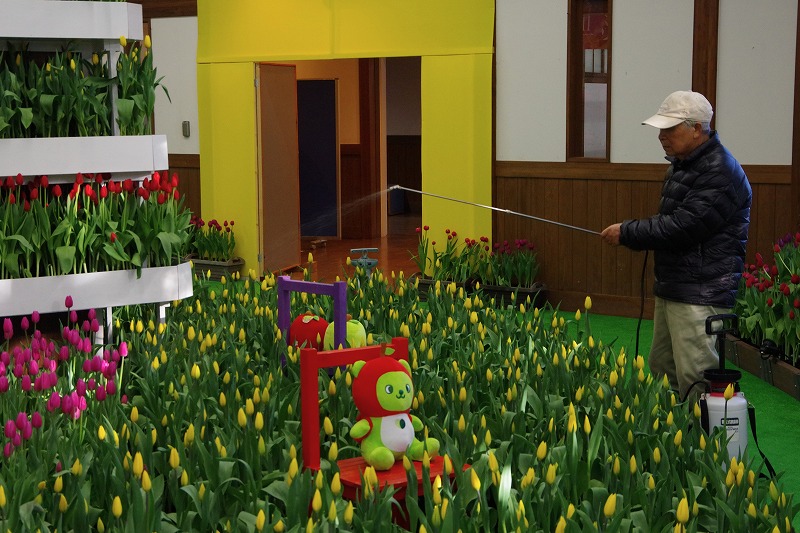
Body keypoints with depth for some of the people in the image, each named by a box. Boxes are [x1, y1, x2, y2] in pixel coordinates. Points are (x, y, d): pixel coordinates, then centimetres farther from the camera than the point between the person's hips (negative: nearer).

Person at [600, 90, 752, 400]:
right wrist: (633, 234, 4)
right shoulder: (682, 164, 15)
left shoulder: (720, 173, -18)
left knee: (696, 381, -10)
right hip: (672, 289, 10)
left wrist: (626, 233, -14)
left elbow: (683, 226, -23)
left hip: (701, 294, -10)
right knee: (661, 371, 16)